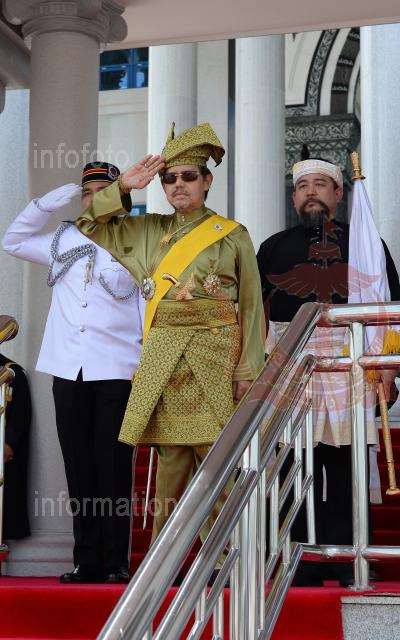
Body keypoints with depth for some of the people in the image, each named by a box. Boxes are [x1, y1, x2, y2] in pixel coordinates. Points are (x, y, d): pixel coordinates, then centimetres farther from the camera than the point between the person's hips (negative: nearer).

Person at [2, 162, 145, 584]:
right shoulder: (64, 242, 15)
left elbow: (151, 308, 1)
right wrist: (49, 201, 14)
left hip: (116, 371, -4)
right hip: (69, 371, 4)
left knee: (113, 469, -5)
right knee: (79, 469, 4)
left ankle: (116, 562, 0)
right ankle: (87, 561, 8)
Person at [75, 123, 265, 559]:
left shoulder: (233, 237, 5)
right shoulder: (146, 232, 14)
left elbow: (251, 309, 3)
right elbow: (85, 228, 18)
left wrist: (247, 371, -4)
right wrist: (122, 187, 8)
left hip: (213, 360, -3)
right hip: (162, 360, 3)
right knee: (171, 457, 3)